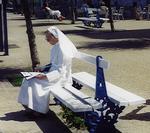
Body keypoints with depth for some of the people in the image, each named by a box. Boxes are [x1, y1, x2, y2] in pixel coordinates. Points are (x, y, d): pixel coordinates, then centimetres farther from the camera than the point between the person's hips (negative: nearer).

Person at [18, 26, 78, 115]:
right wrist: (42, 69, 5)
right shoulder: (56, 47, 7)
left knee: (36, 83, -19)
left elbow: (61, 71, -23)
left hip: (61, 78, -10)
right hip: (55, 73, 10)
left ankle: (39, 109, -4)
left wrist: (45, 76, -29)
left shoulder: (63, 50, -23)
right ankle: (30, 106, 1)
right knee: (28, 80, 0)